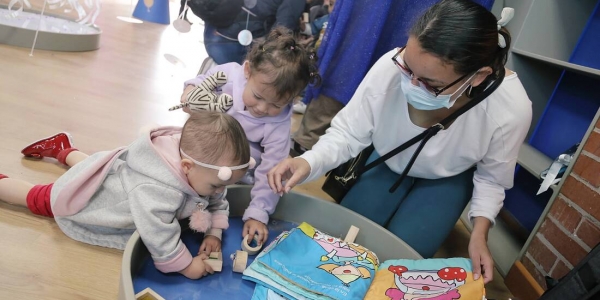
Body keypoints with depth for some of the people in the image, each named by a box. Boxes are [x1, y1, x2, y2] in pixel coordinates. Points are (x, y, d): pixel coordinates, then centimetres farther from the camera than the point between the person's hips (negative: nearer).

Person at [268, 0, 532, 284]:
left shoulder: (511, 109, -35)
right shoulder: (390, 68, -38)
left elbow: (491, 177, -12)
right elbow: (348, 134, -24)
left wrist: (479, 232, -22)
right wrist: (308, 163, -42)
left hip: (448, 178, -1)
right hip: (390, 161, 1)